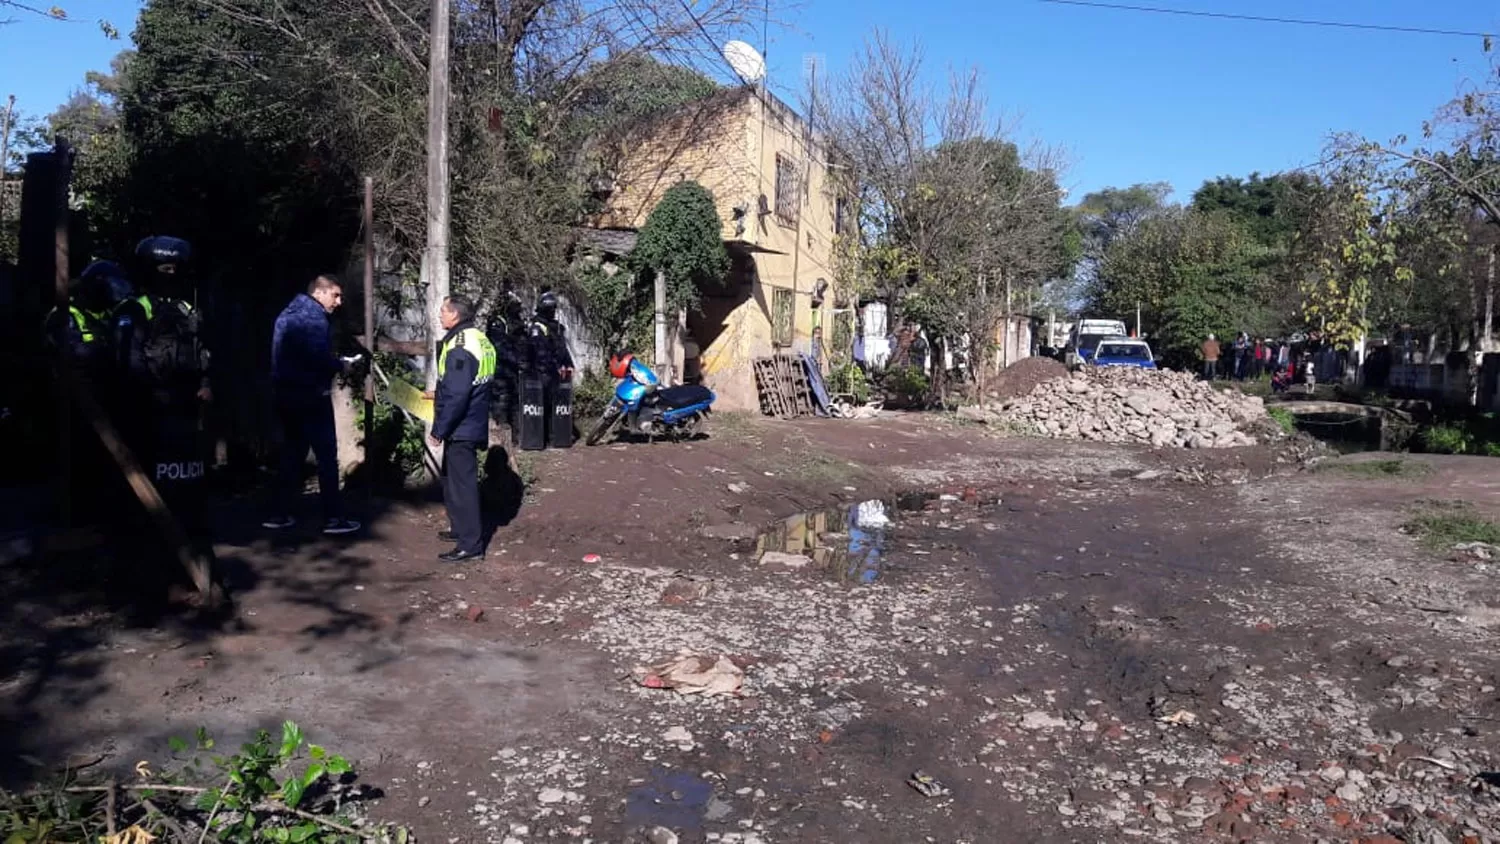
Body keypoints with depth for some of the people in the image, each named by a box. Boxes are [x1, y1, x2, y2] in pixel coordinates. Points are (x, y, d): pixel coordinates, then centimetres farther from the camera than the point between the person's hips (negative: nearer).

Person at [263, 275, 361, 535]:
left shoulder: (288, 314, 17)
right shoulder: (315, 318, -14)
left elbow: (293, 355, 17)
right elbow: (320, 359, -25)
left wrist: (333, 364, 9)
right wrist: (341, 366, -6)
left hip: (286, 394, 9)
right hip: (311, 397, -9)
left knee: (292, 454, 14)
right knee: (327, 456, -3)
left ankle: (281, 514, 16)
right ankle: (333, 518, -1)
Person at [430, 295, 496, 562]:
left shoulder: (459, 347, -21)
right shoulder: (479, 340, 10)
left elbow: (456, 396, -25)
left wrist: (439, 430, -19)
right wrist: (439, 393, 25)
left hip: (460, 428, -10)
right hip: (473, 424, 10)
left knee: (461, 483, -4)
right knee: (453, 478, 22)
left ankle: (470, 544, 1)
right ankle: (461, 528, 34)